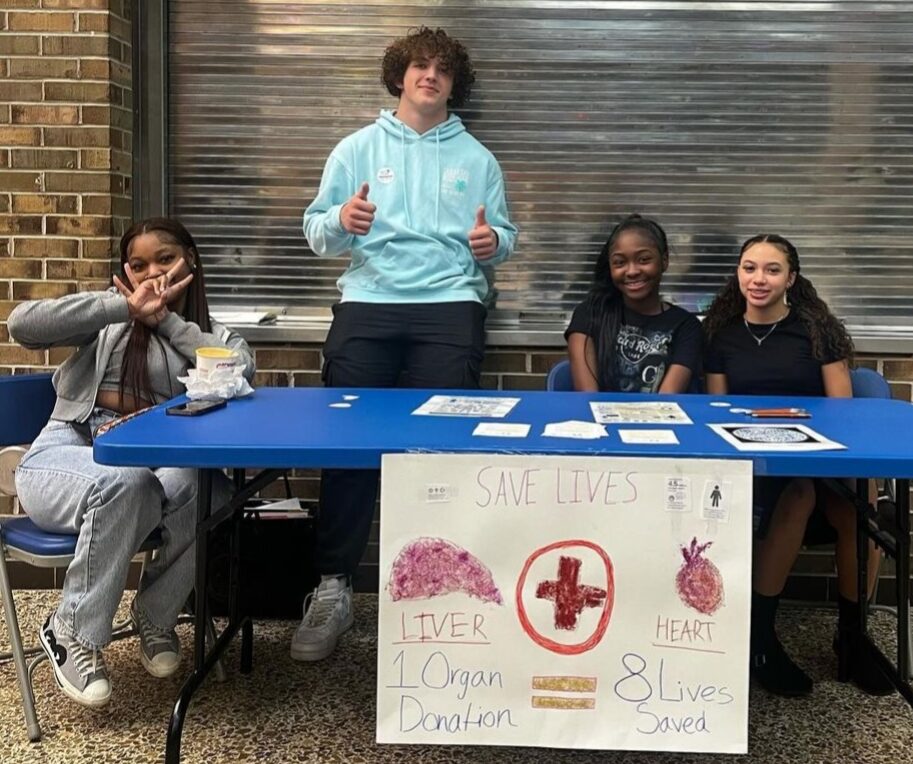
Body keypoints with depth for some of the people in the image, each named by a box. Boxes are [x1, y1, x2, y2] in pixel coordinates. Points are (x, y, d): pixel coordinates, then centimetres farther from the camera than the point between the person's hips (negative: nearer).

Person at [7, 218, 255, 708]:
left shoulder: (207, 333, 19)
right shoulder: (109, 313, 13)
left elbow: (241, 369, -7)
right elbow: (23, 324, -6)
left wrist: (167, 320, -1)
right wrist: (125, 306, -7)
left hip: (149, 465, 2)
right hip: (66, 457, -2)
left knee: (207, 490, -33)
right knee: (125, 481, -38)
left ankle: (155, 613, -4)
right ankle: (72, 632, -15)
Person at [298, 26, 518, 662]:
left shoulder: (476, 158, 16)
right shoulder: (357, 149, 14)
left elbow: (503, 236, 13)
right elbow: (317, 233, 7)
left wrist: (493, 242, -11)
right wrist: (341, 220, -15)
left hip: (450, 307, 0)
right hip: (368, 305, 0)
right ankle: (334, 588, -2)